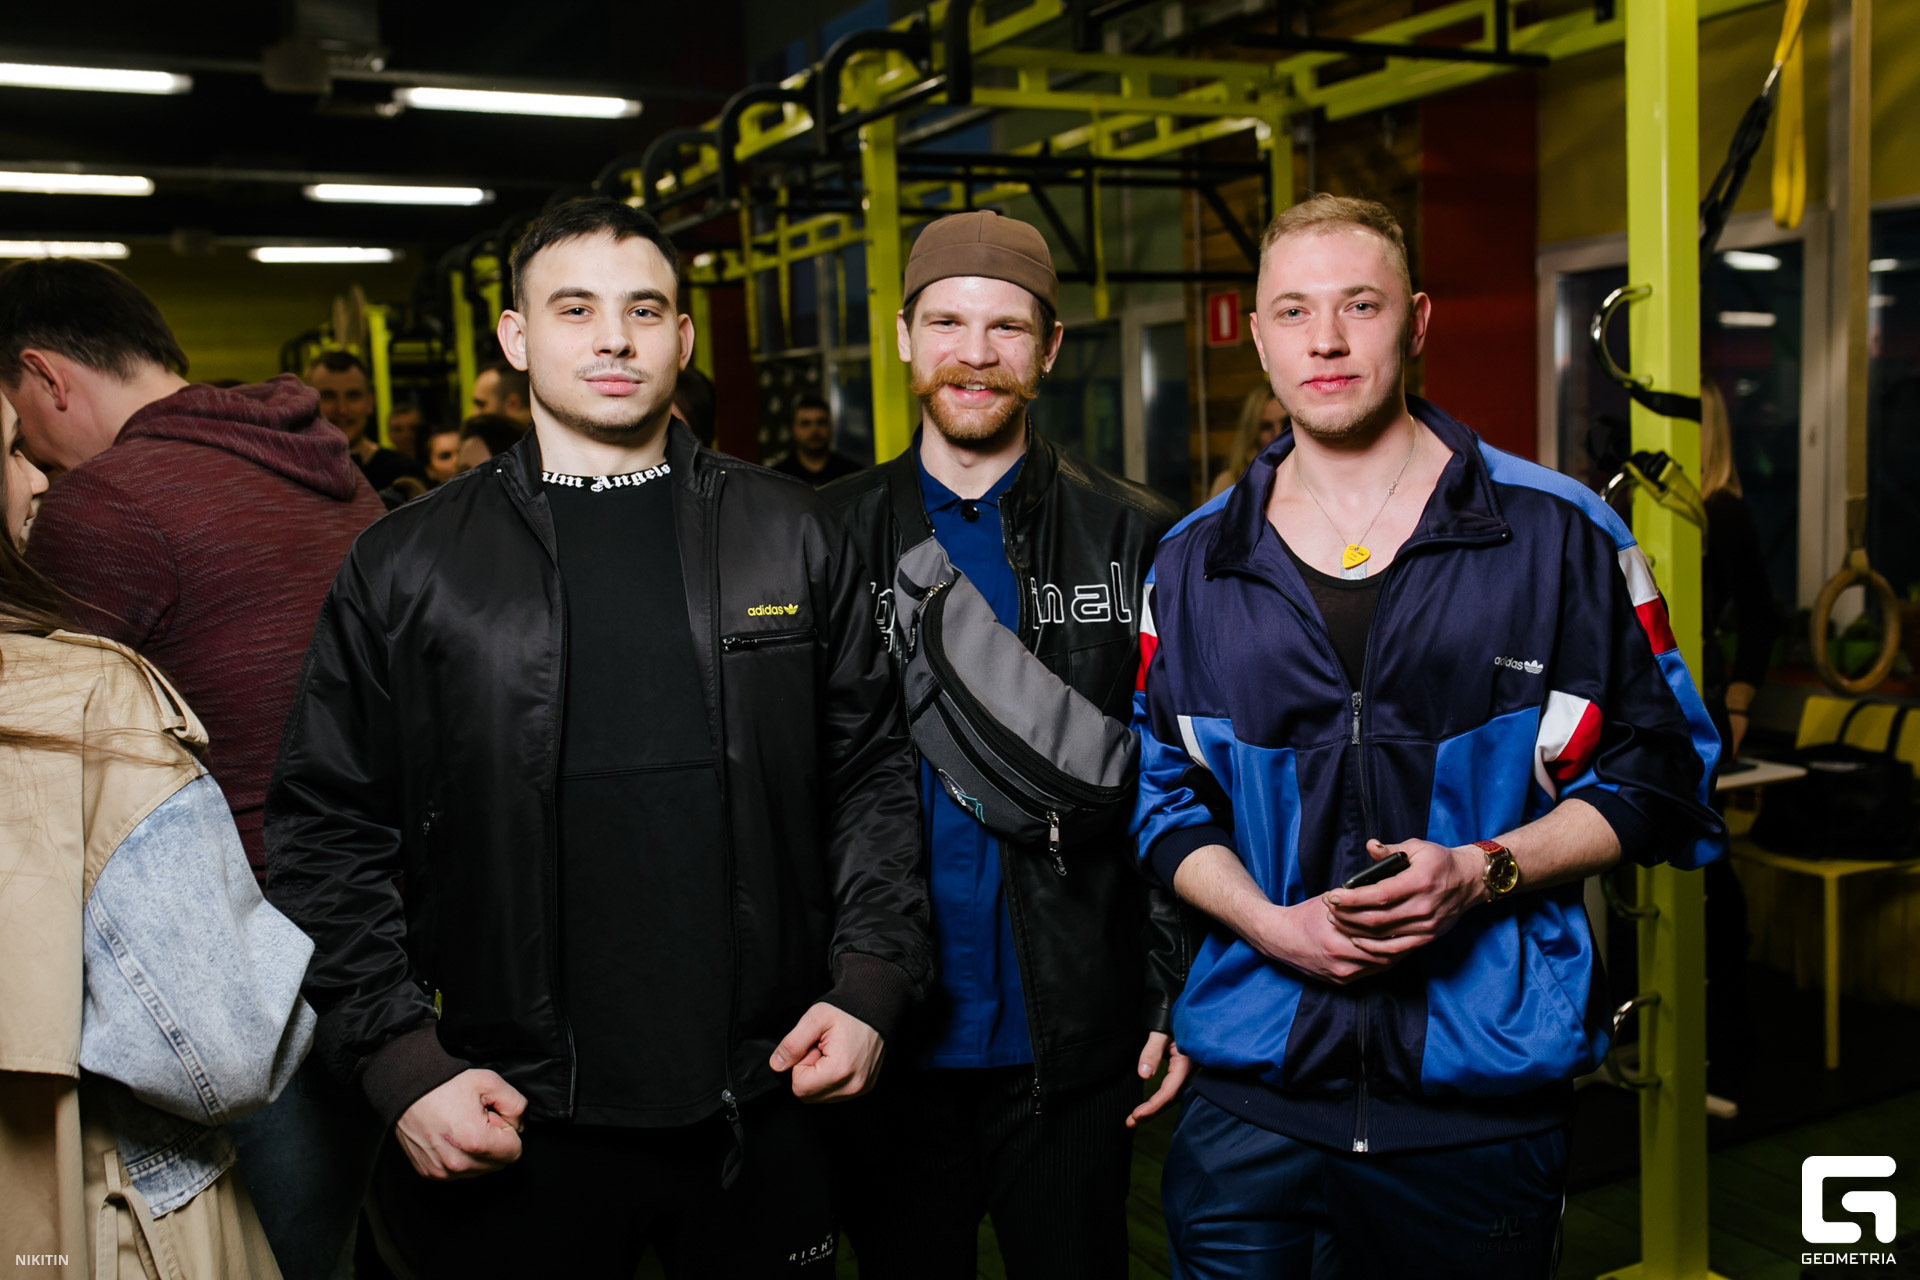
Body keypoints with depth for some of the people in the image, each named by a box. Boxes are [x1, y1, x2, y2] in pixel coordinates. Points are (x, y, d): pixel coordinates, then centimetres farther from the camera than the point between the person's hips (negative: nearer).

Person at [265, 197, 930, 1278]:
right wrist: (401, 1061, -6)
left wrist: (869, 982, -3)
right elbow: (328, 831, 1)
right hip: (510, 1126, -1)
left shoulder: (797, 541, 3)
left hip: (759, 1107, 1)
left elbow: (872, 774, 6)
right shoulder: (407, 568, 0)